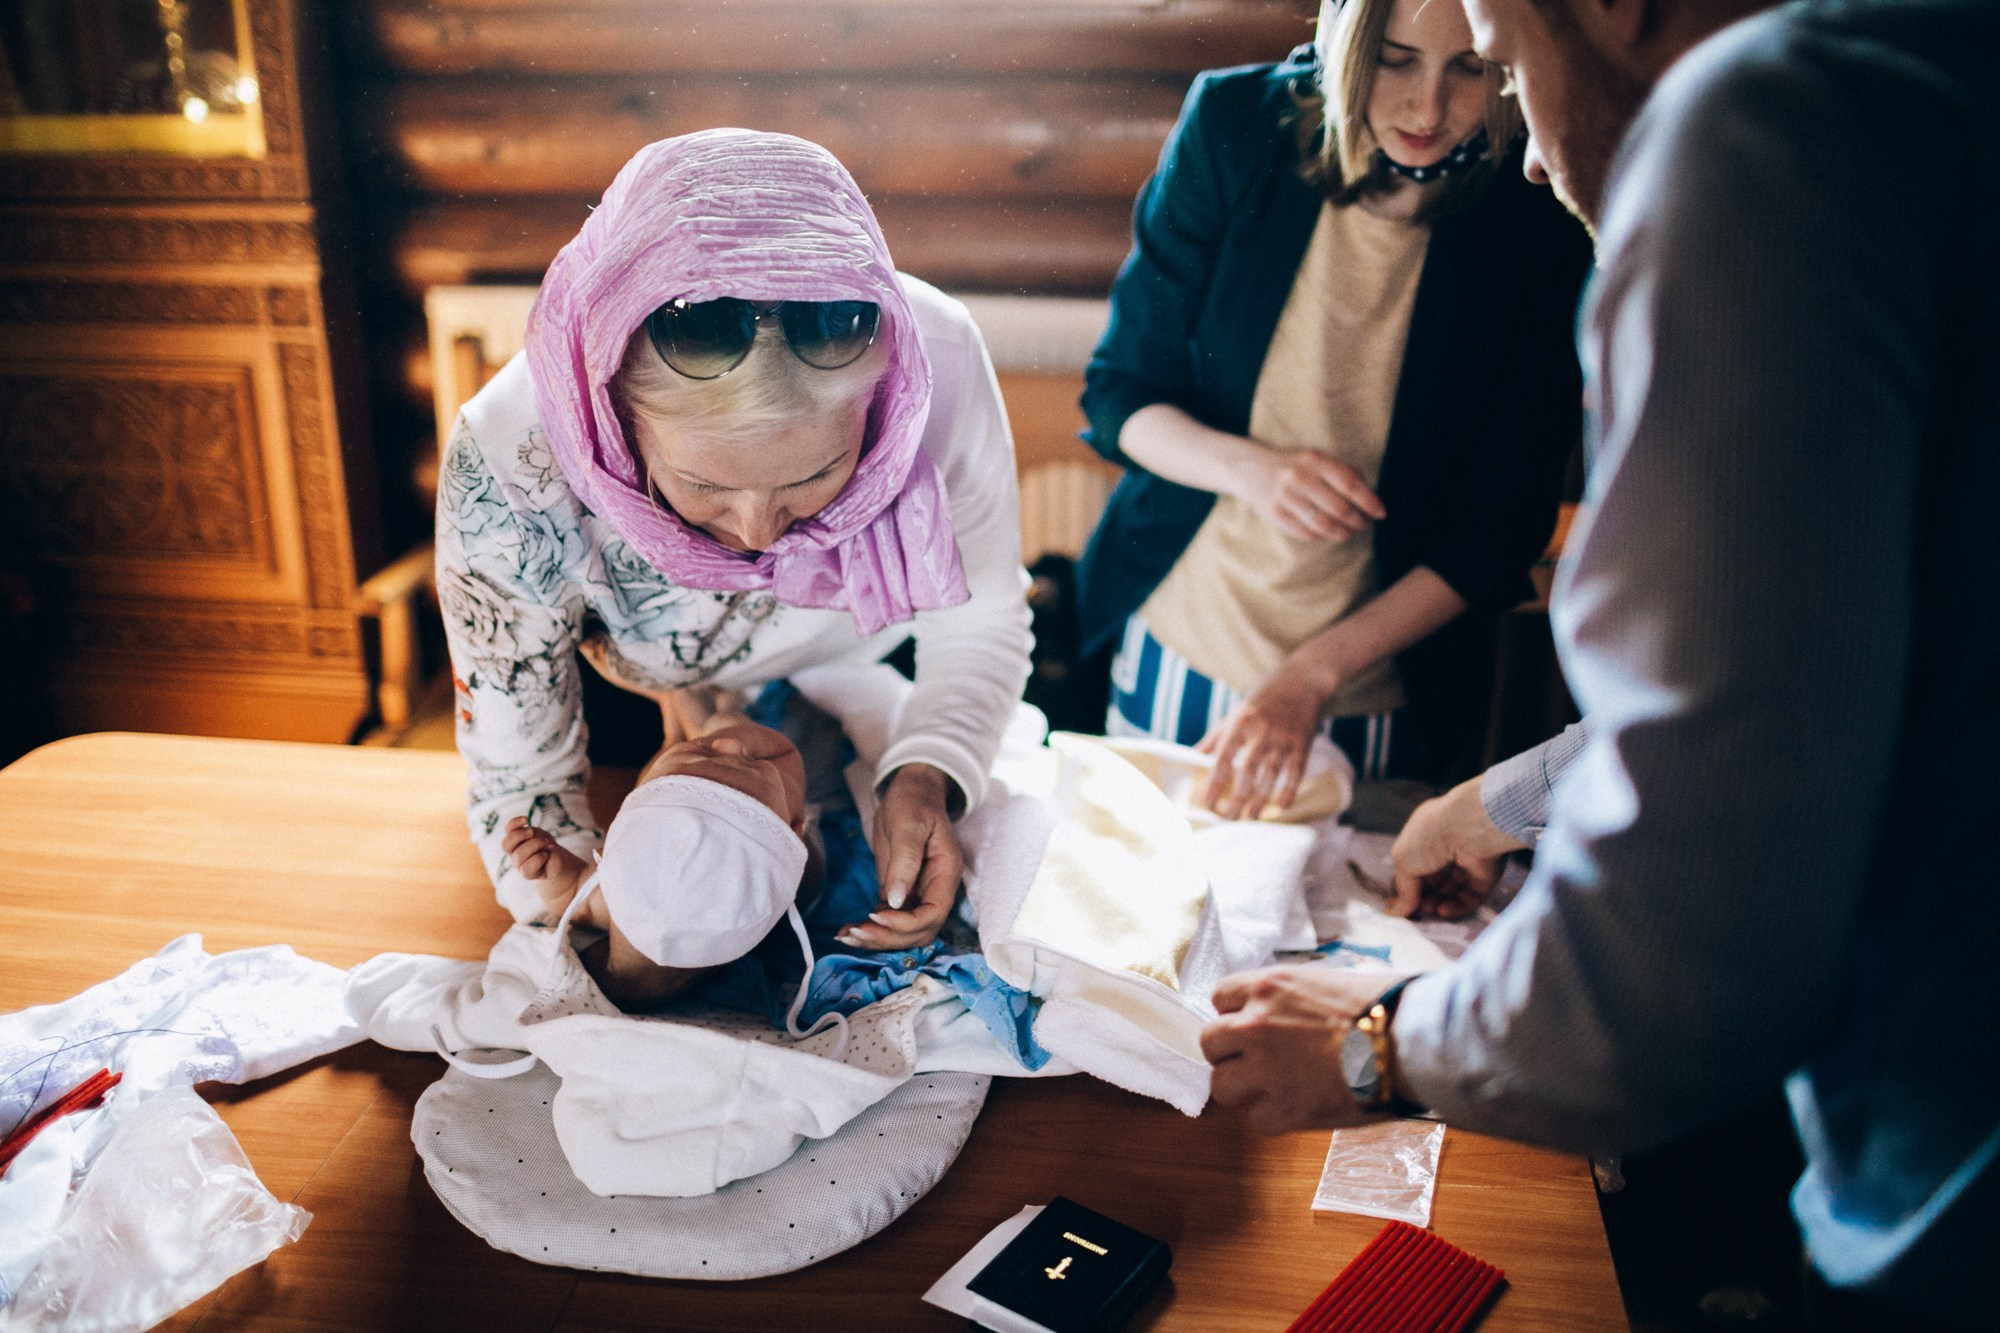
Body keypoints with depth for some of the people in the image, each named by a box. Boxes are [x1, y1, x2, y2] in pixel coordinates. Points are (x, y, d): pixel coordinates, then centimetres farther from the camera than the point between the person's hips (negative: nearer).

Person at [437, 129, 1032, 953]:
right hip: (643, 730, -1)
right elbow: (519, 781, -27)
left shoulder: (939, 363, -39)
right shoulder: (508, 466, -41)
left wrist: (928, 776, -38)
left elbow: (979, 621, -20)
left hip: (868, 707, 1)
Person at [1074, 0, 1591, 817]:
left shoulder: (1542, 223, -14)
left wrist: (1312, 675, -21)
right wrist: (1248, 466, -26)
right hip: (1176, 652, 1)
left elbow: (1500, 532, -11)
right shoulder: (1235, 125, -12)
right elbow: (1118, 392, -6)